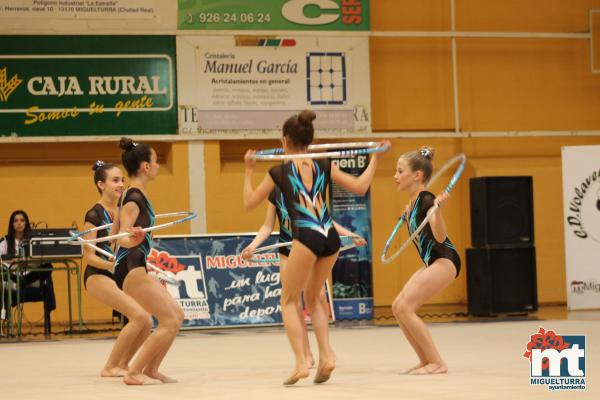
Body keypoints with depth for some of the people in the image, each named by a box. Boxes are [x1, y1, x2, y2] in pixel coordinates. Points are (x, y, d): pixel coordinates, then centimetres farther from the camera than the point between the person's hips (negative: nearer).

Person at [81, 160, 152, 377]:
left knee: (146, 322, -4)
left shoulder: (122, 211, 9)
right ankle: (110, 367, -12)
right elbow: (89, 256, -15)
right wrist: (109, 265, -29)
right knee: (139, 315, -22)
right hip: (98, 276, -8)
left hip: (119, 275, 8)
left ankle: (122, 364, 14)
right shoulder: (94, 215, -12)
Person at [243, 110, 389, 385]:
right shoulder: (324, 166, 11)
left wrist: (248, 170, 22)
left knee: (289, 301, 9)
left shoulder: (279, 172, 3)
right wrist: (374, 160, 19)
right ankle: (326, 356, 8)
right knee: (312, 298, 23)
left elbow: (249, 203, 12)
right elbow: (359, 187, 8)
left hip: (306, 238, -5)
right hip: (330, 238, 5)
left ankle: (301, 363, -7)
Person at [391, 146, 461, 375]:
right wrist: (407, 216, 26)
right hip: (431, 263, 10)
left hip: (445, 260, -10)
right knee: (397, 307, 5)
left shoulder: (427, 200, -16)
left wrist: (437, 208, -38)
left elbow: (440, 236, -26)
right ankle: (426, 360, 11)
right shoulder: (413, 203, 10)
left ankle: (437, 363, -11)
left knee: (405, 307, -16)